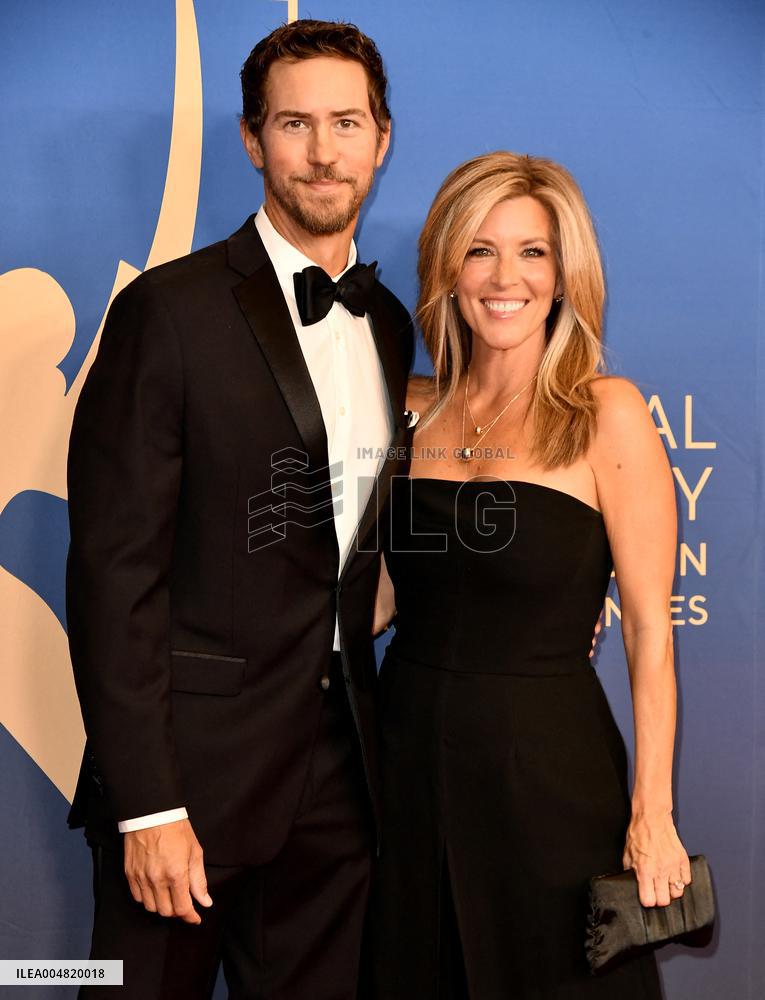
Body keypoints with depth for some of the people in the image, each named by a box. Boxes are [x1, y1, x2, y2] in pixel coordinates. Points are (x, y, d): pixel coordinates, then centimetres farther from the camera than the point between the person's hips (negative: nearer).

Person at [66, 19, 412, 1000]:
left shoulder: (391, 327, 11)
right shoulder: (171, 310, -9)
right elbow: (113, 568, -13)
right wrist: (147, 803, -17)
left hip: (338, 767, 6)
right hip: (194, 765, -5)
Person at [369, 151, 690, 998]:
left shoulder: (606, 413, -9)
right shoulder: (414, 411, 4)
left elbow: (648, 629, -10)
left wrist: (652, 816, -12)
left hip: (548, 768, -4)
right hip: (408, 750, 4)